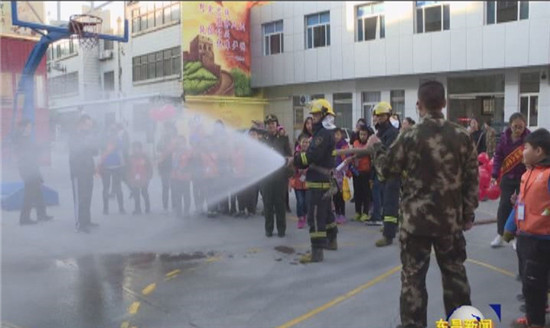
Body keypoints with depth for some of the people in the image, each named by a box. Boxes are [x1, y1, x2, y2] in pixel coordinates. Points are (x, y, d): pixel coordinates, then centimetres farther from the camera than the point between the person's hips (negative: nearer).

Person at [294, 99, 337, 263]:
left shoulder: (323, 133, -17)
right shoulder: (328, 132, 17)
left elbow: (312, 155, -26)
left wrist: (295, 160, -13)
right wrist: (299, 163, 6)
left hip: (318, 181, -11)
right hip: (326, 179, 11)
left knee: (315, 216, -8)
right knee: (326, 211, 23)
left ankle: (317, 251, -6)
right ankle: (331, 241, 38)